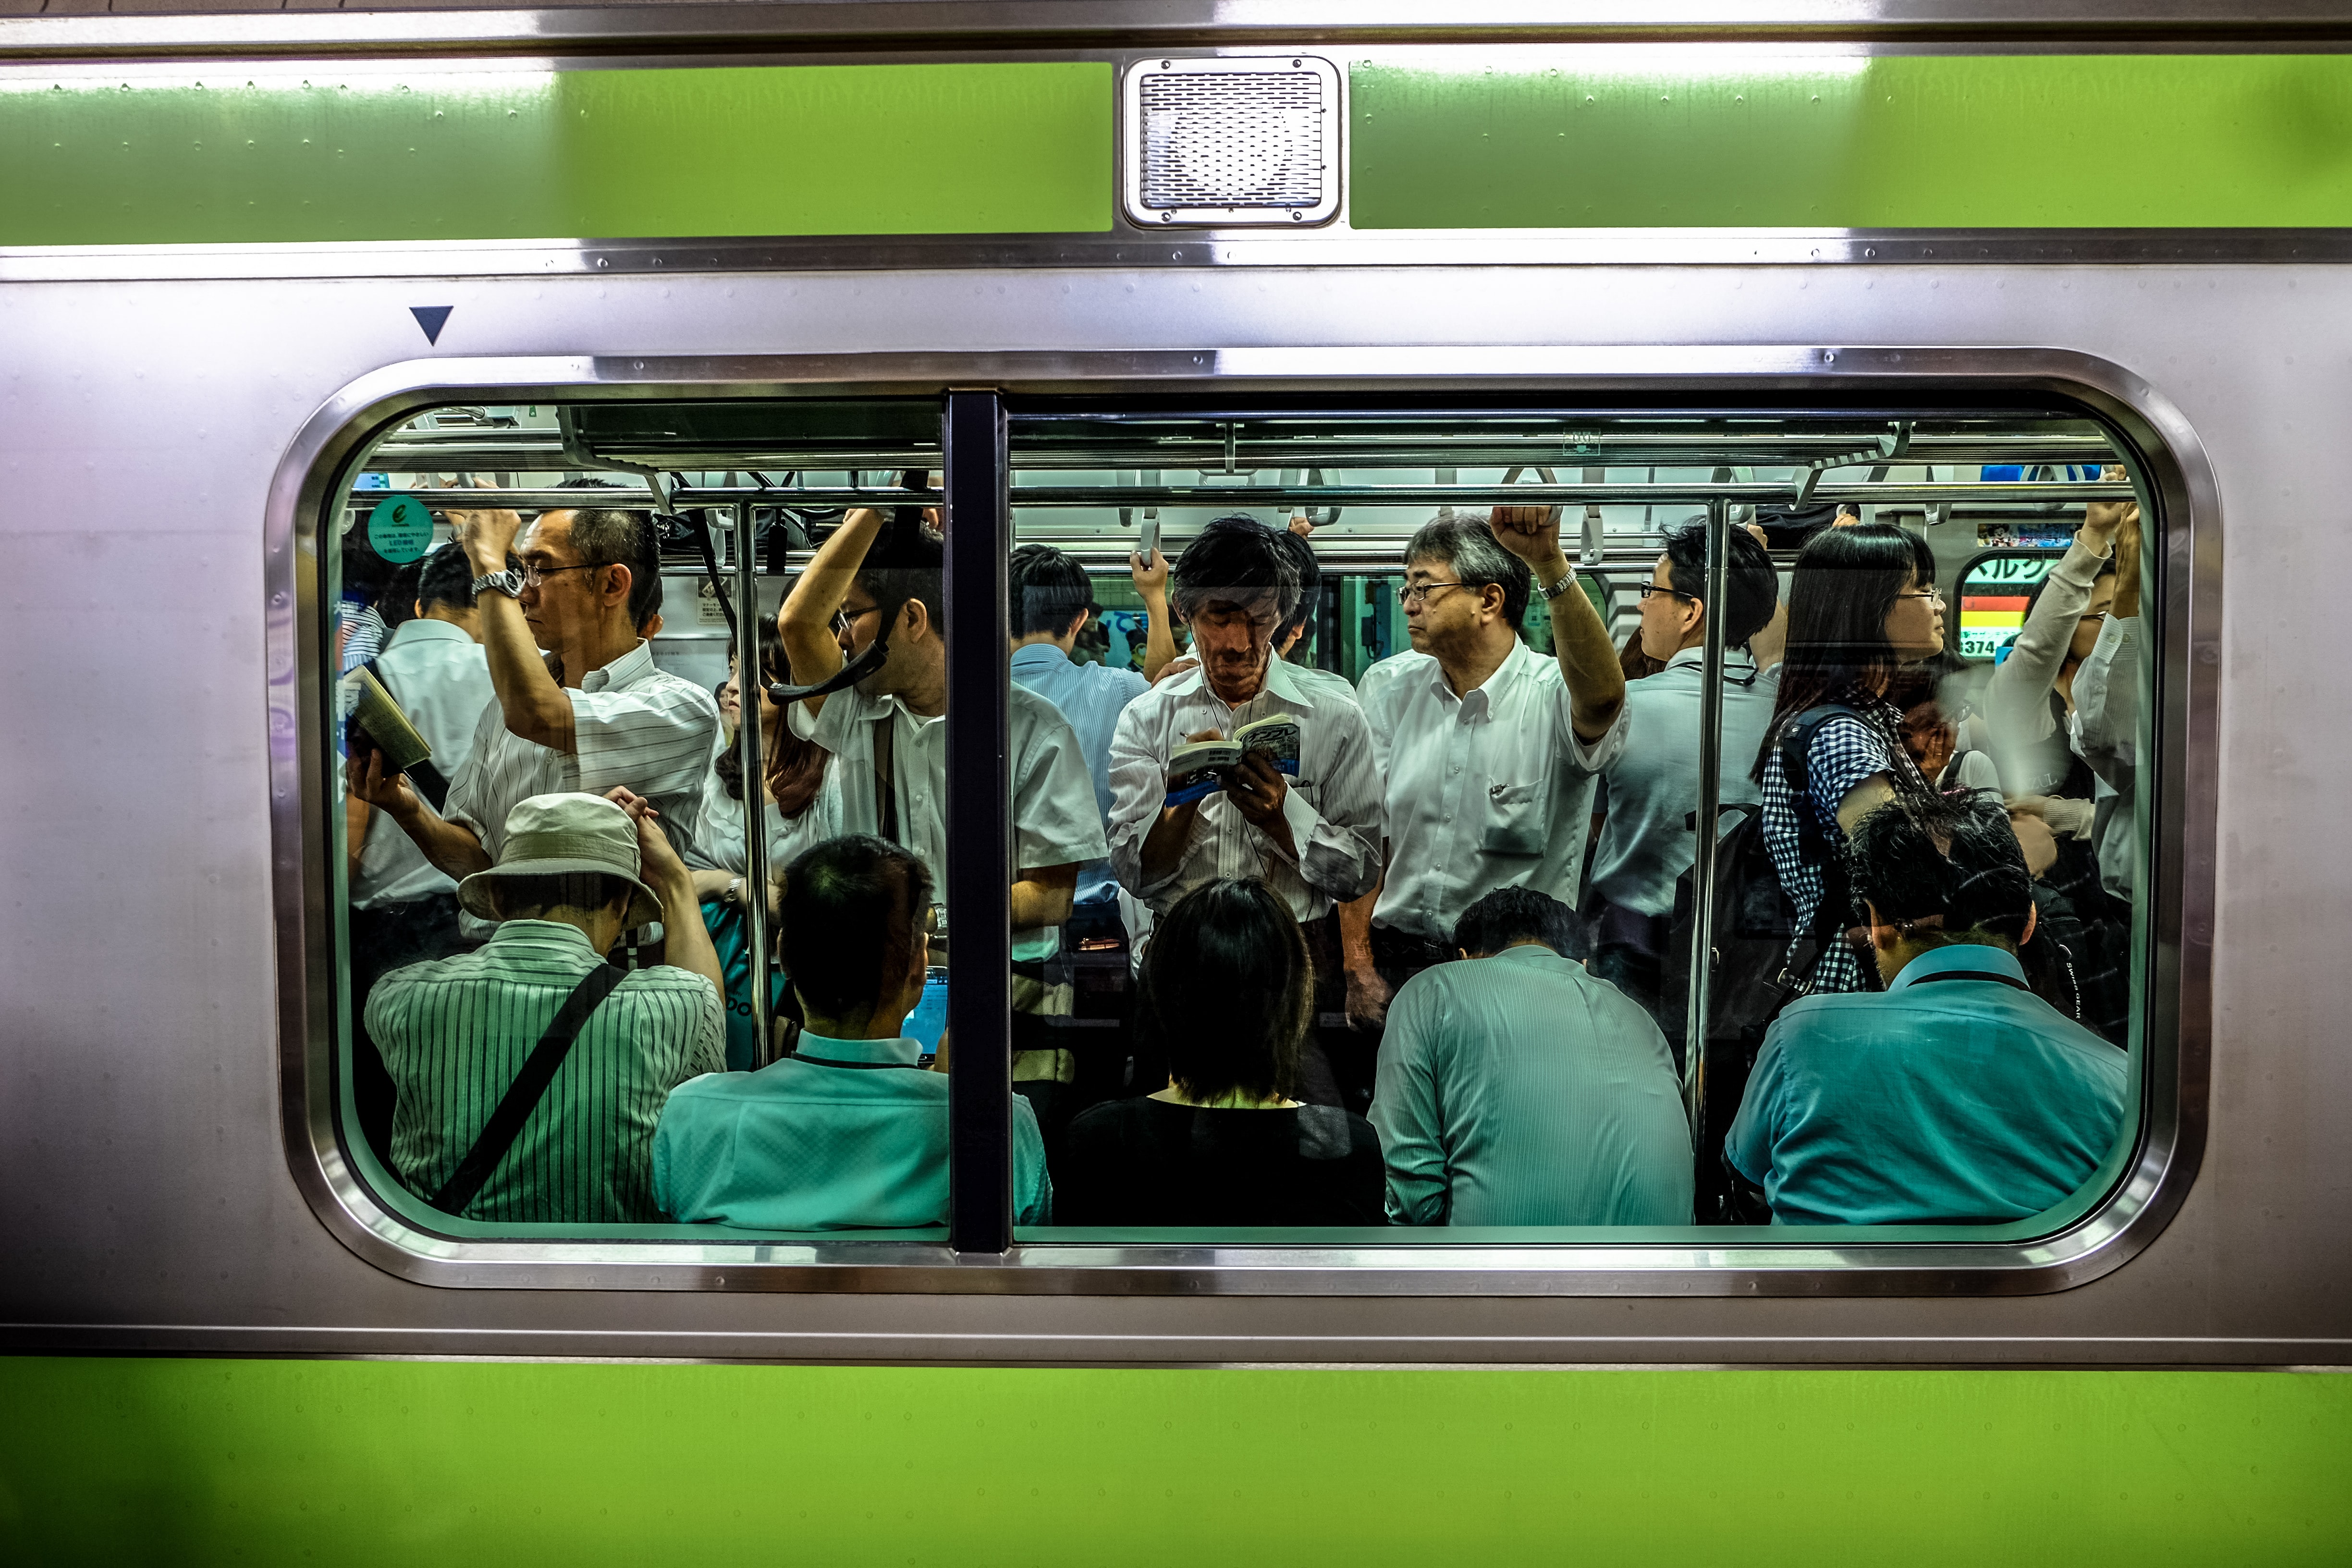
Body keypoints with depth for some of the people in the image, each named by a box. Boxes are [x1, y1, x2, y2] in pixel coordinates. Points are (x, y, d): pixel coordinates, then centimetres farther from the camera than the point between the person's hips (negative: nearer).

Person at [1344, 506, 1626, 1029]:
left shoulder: (1552, 696, -9)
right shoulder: (1386, 687, 3)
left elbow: (1602, 697, -35)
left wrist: (1548, 560, -43)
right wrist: (1359, 968, -2)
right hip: (1395, 954, 3)